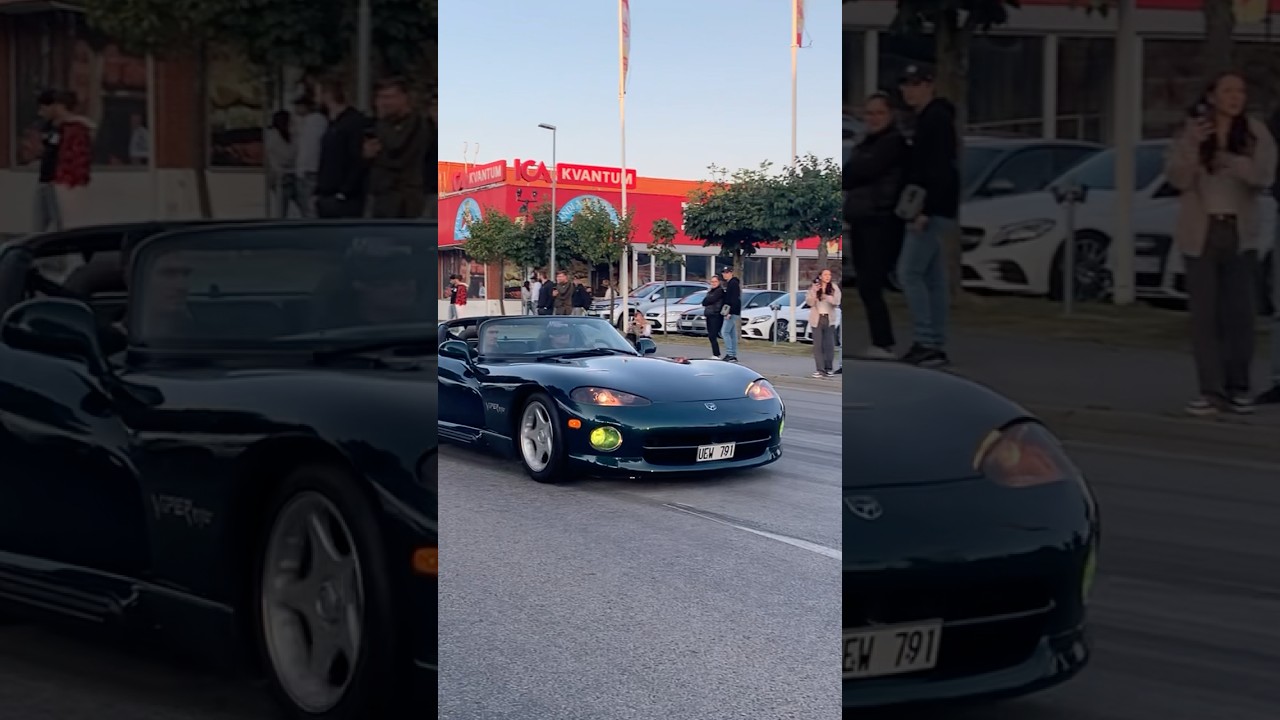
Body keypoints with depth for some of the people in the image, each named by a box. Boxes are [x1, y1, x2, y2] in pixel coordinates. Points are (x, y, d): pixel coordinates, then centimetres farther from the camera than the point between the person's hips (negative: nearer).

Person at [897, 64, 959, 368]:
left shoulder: (937, 120, -12)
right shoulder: (927, 119, 19)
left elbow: (941, 170, -21)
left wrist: (926, 210, -24)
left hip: (933, 212, -10)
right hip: (934, 212, 10)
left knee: (909, 272, -11)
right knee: (933, 278, 9)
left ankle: (926, 342, -12)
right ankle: (935, 347, 11)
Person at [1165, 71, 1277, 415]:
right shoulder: (1190, 132, 1)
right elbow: (1177, 179, -8)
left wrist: (1225, 159, -21)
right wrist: (1192, 144, -22)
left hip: (1241, 233, 0)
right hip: (1201, 233, 0)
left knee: (1240, 313, -1)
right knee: (1204, 314, -2)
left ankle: (1237, 388, 6)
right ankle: (1211, 389, 0)